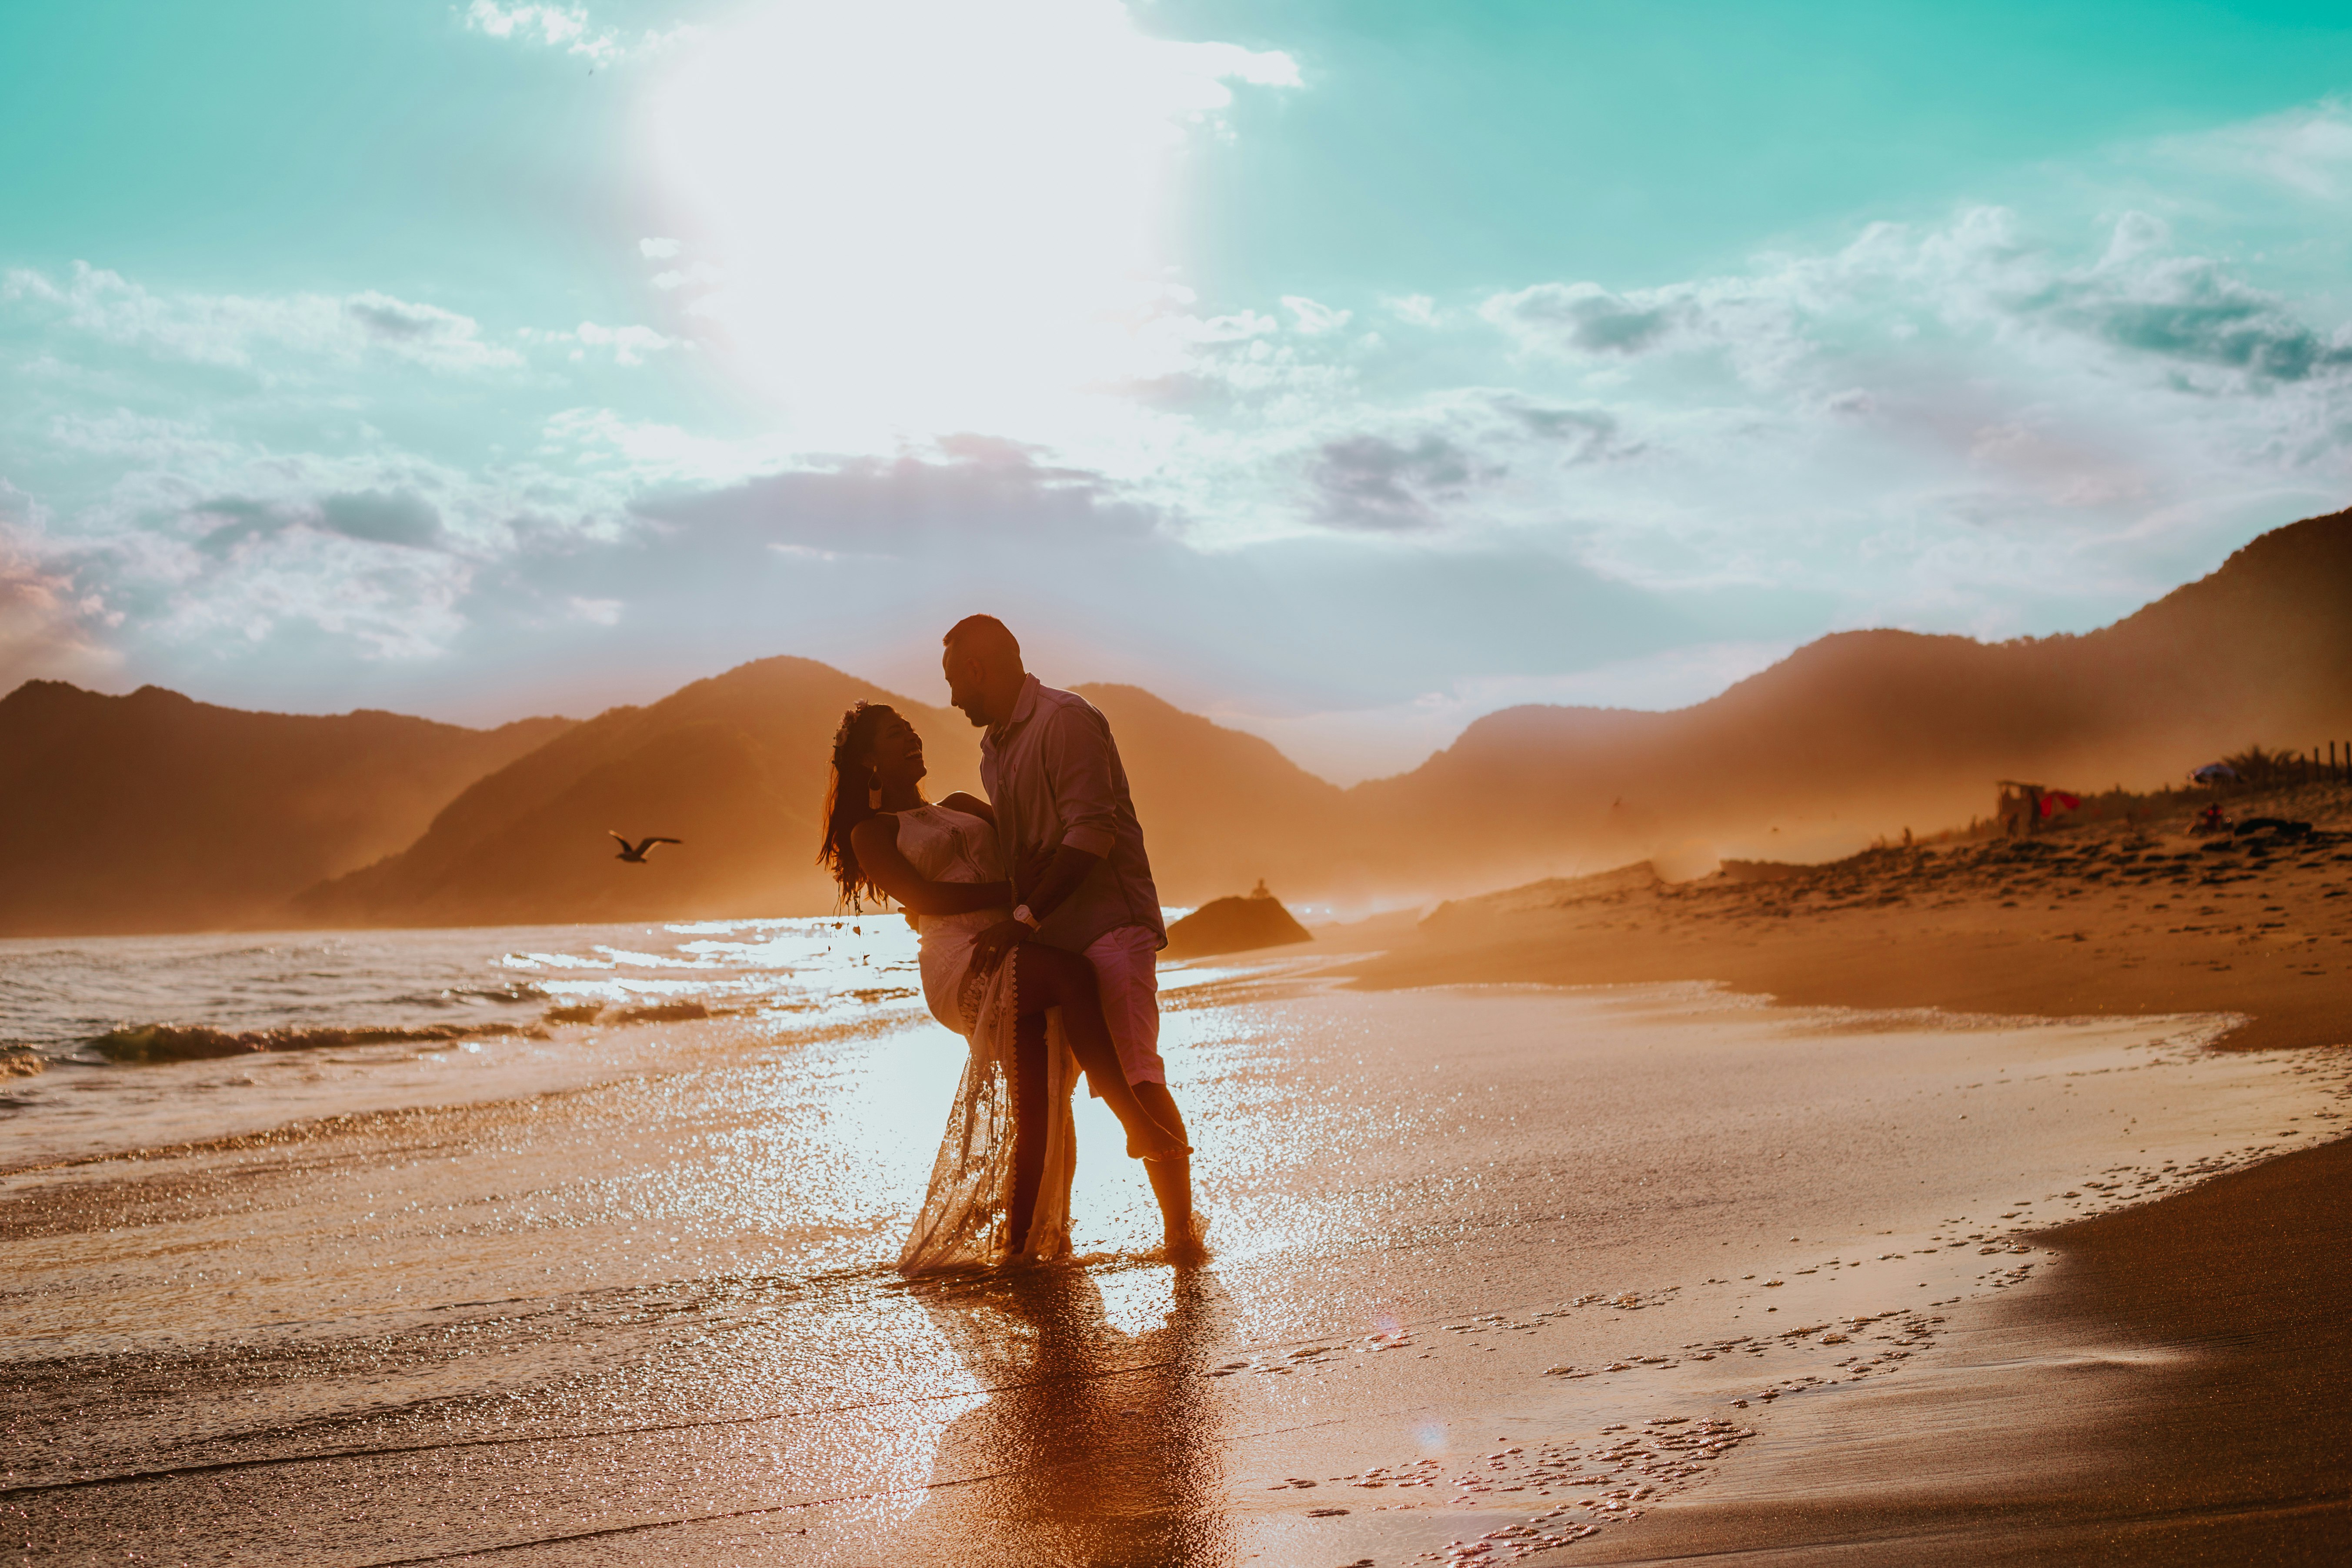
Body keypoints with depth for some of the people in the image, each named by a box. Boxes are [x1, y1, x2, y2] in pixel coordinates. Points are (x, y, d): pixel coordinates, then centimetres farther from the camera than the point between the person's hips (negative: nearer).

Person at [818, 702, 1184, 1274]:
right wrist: (1015, 892, -12)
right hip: (964, 968, -6)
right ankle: (1138, 1125, -33)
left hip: (1021, 957, 6)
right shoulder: (872, 833, 10)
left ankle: (1019, 1247, 1)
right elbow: (925, 897, -6)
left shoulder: (961, 807, 29)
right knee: (1073, 973, -33)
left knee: (1036, 1108, -5)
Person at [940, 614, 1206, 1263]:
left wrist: (1023, 919, -22)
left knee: (1134, 1075, -17)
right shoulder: (994, 748, 20)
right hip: (1044, 937, 9)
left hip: (1109, 923, -9)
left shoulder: (1067, 720, -10)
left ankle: (1181, 1229, -11)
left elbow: (1090, 834, -20)